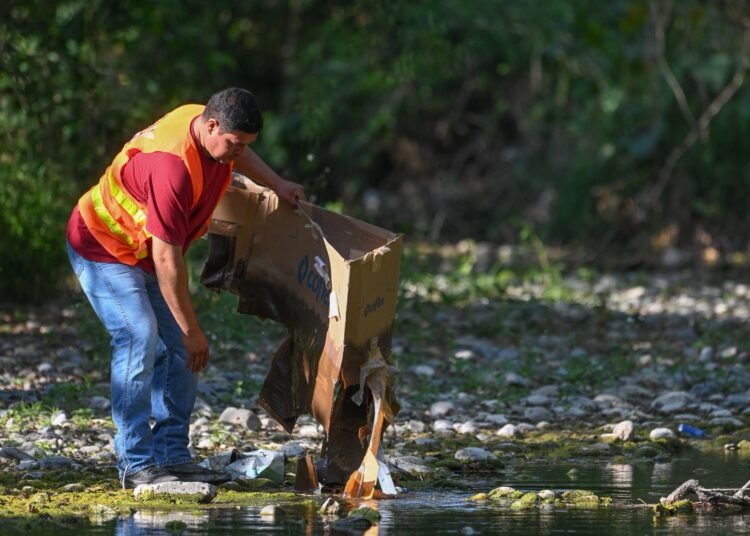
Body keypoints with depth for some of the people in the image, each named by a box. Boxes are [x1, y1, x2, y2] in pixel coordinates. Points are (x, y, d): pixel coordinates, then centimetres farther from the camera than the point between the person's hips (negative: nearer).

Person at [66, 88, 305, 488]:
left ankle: (172, 456, 5)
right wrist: (192, 329, -29)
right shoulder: (174, 166, -37)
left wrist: (277, 184, 15)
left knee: (176, 347, 2)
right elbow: (166, 257, -34)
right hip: (103, 248, -10)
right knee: (139, 337, -22)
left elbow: (239, 156, 22)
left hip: (143, 255, 10)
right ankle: (136, 465, -20)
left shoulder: (210, 128, -9)